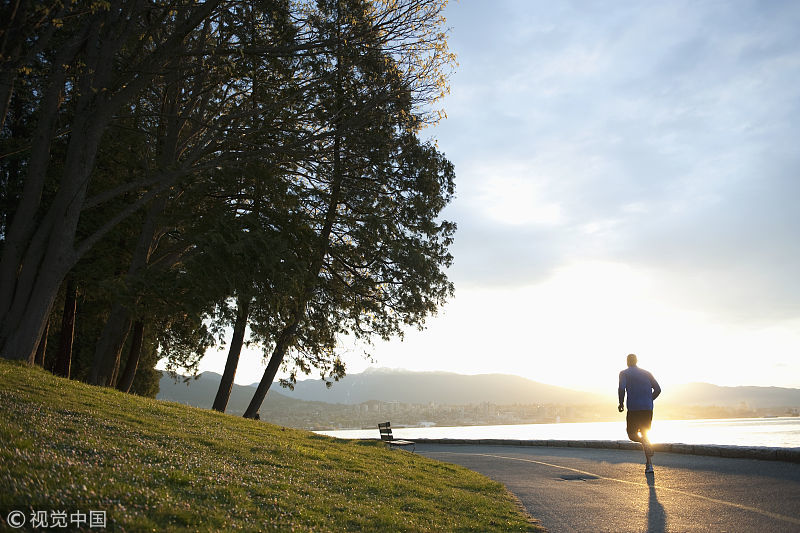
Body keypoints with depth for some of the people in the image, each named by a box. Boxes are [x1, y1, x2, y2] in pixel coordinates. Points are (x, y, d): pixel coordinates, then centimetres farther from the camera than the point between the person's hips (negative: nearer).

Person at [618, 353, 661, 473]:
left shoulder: (624, 373, 3)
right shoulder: (647, 373, 16)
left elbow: (622, 389, -13)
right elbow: (657, 389, 9)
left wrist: (621, 403, -1)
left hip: (633, 408, -4)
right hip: (648, 409, 4)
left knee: (632, 434, 10)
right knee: (644, 434, 15)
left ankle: (646, 443, -23)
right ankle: (649, 465, 7)